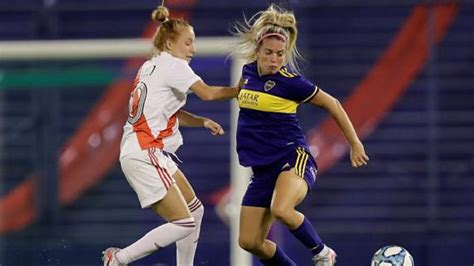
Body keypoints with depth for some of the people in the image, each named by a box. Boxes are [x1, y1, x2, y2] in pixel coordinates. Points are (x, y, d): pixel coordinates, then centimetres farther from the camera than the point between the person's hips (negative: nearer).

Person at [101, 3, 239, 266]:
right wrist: (239, 89, -5)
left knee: (195, 210, 17)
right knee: (184, 224, -13)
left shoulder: (150, 66, 19)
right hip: (143, 155, -10)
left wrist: (202, 121, 10)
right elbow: (207, 93, -18)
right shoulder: (171, 65, -8)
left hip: (151, 154, 10)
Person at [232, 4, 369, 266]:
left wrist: (355, 144, 2)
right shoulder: (248, 71, 4)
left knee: (281, 209, -37)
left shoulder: (290, 82, -14)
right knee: (249, 242, 0)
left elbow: (331, 104, -3)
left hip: (294, 157, -7)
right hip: (263, 168, 7)